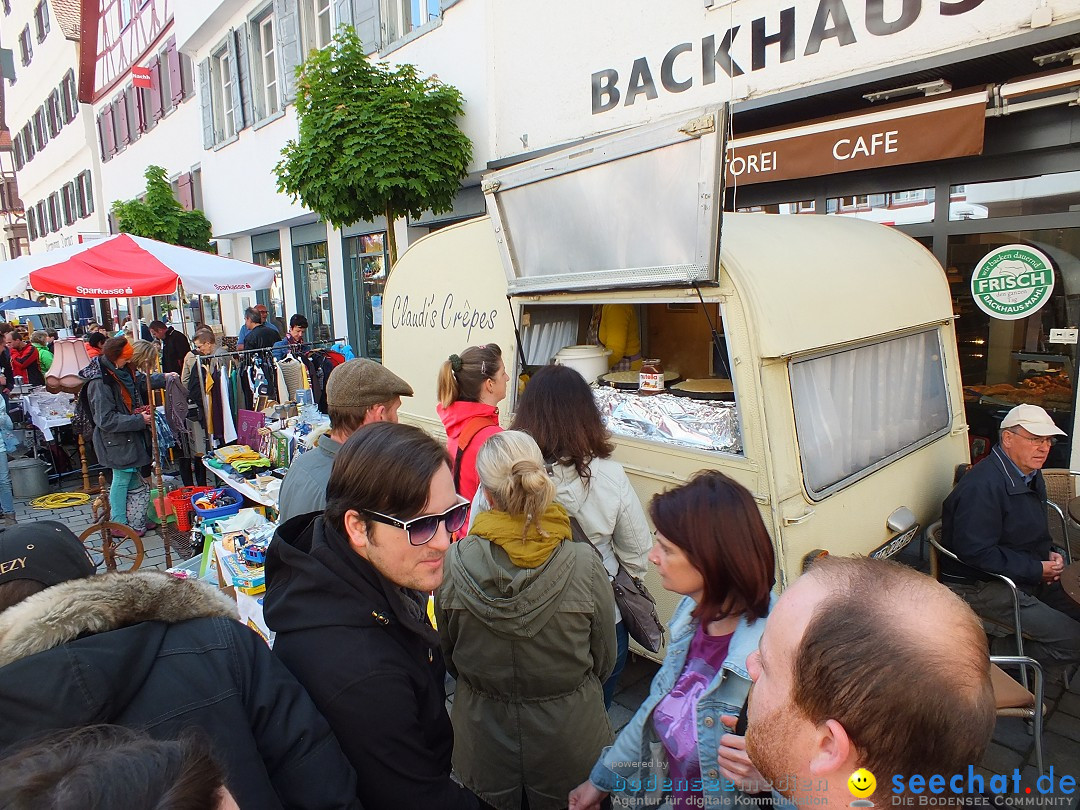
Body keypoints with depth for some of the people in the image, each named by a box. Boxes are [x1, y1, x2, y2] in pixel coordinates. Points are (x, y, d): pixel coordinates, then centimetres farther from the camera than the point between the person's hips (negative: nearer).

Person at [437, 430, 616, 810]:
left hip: (483, 738, 1)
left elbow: (447, 656, -4)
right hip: (568, 741, 0)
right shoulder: (585, 564, -25)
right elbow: (604, 662, -8)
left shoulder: (454, 563, -22)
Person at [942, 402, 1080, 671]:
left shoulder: (1031, 475, 9)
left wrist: (1048, 554, 4)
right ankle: (995, 653, 1)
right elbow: (975, 553, -26)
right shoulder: (984, 485, -24)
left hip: (1029, 576, 10)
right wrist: (1037, 569, -18)